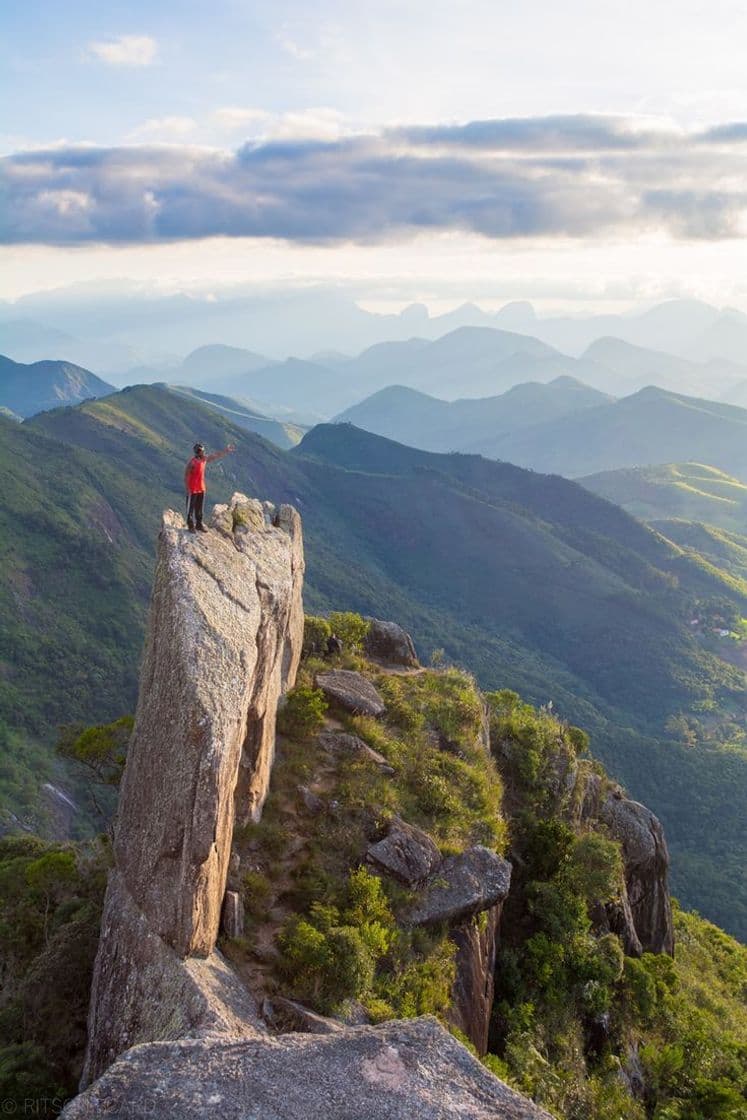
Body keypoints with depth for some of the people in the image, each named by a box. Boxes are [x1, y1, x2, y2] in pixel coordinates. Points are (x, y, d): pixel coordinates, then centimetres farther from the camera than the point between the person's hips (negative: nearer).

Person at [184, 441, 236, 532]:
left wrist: (226, 451, 12)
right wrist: (187, 489, -18)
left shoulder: (205, 459, -1)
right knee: (191, 508, 6)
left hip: (201, 488, 7)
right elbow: (186, 475, -18)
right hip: (192, 489, -7)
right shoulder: (192, 462, -21)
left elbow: (215, 456, 13)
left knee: (199, 508, 16)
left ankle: (199, 524, 28)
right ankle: (191, 526, 15)